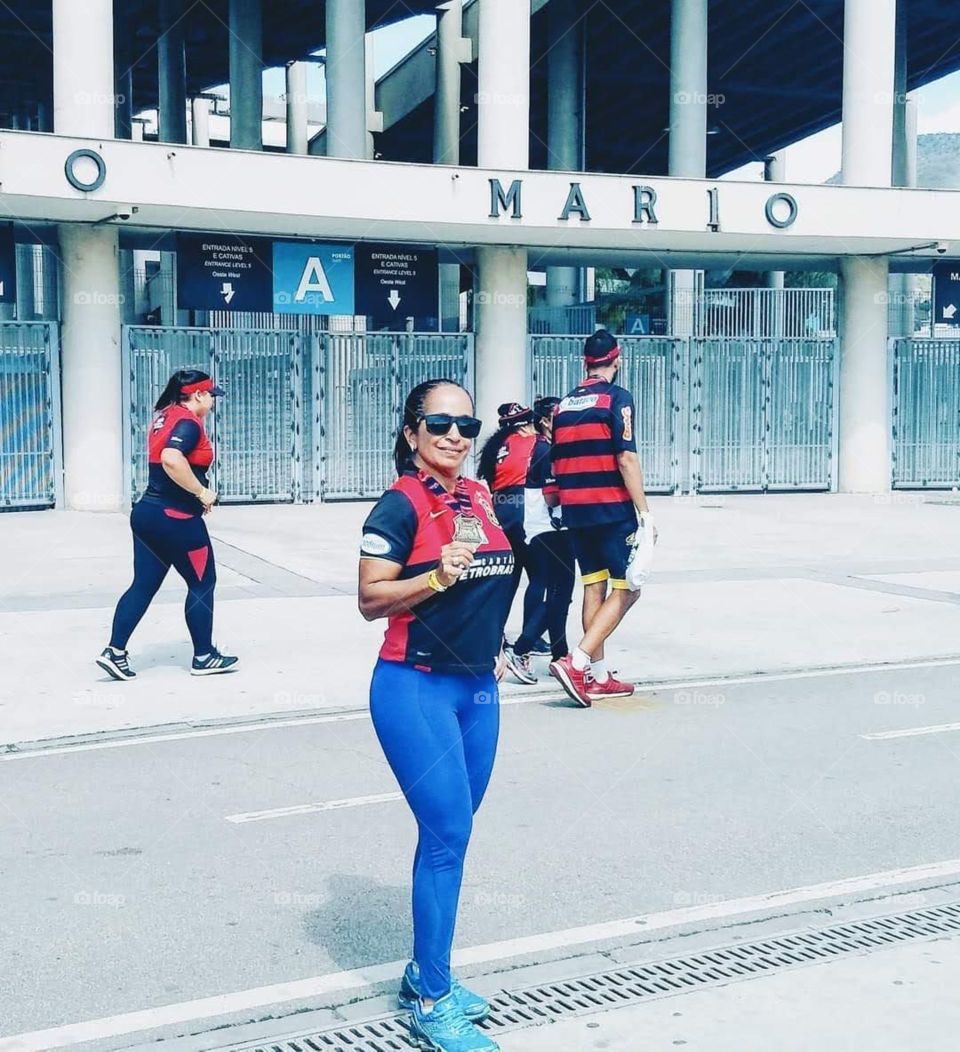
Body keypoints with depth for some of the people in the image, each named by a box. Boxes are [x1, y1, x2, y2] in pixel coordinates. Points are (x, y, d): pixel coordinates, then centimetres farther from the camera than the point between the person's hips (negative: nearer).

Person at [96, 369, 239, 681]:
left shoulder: (165, 416, 15)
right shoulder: (188, 422, -15)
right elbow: (172, 459, -33)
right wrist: (202, 492, -23)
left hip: (147, 513, 9)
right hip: (175, 517, -9)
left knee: (144, 585, 10)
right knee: (202, 584, 5)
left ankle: (115, 652, 5)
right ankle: (204, 657, 13)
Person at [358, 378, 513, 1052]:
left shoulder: (481, 498, 9)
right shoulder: (401, 505, -12)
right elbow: (371, 600, -14)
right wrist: (435, 577, -26)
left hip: (478, 689, 7)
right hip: (417, 690, -7)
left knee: (449, 833, 14)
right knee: (449, 835, -8)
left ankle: (426, 975, 29)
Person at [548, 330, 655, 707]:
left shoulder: (564, 404, 12)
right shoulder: (617, 399, -8)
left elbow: (556, 464, 15)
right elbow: (626, 459, -15)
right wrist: (645, 512, -13)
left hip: (575, 510, 7)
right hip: (612, 509, -7)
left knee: (594, 587, 13)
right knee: (627, 588, -1)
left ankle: (599, 676, 17)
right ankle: (576, 662, -14)